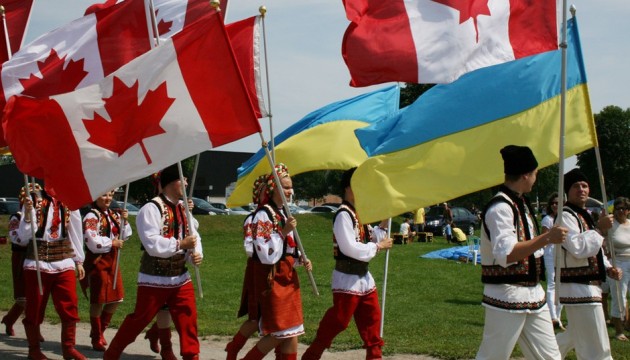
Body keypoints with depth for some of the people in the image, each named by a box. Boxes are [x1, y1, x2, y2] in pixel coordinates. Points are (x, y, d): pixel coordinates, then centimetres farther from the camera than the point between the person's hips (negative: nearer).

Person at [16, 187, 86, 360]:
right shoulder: (34, 199, -5)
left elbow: (75, 231, 12)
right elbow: (23, 237, -8)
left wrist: (79, 261, 14)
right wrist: (27, 214, -25)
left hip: (64, 262, 3)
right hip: (37, 262, -2)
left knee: (70, 306, 1)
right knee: (35, 308, 6)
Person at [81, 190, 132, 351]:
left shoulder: (114, 215, 10)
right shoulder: (91, 217, -11)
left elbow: (125, 236, 10)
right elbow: (92, 242, -19)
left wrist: (124, 220, -4)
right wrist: (112, 243, -14)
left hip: (112, 260, 7)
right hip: (97, 260, -7)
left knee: (116, 298, 8)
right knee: (98, 300, 1)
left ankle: (100, 330, 27)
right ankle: (96, 338, 14)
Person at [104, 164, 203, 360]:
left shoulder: (182, 208, 8)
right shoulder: (151, 209, -17)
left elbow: (193, 235, 8)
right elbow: (152, 244, -25)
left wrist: (196, 254, -12)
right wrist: (180, 243, -21)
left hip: (180, 276, 7)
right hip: (155, 278, -6)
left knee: (188, 317, 3)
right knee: (140, 319, 5)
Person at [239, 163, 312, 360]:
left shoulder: (284, 213, 12)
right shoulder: (263, 215, -14)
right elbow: (267, 255, -20)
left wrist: (301, 259, 2)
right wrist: (284, 232, -25)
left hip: (288, 278, 8)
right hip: (272, 279, -8)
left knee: (291, 332, 8)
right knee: (278, 333, -6)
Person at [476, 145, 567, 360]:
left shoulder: (521, 203, 13)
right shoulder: (500, 208, -18)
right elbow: (506, 254, -29)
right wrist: (547, 238, -29)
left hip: (533, 294, 10)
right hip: (506, 297, -9)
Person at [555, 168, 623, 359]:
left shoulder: (585, 215, 18)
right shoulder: (565, 216, -14)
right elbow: (578, 247, -27)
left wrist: (608, 268, 10)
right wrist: (599, 229, -20)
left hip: (589, 285, 10)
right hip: (578, 288, -10)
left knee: (576, 335, 24)